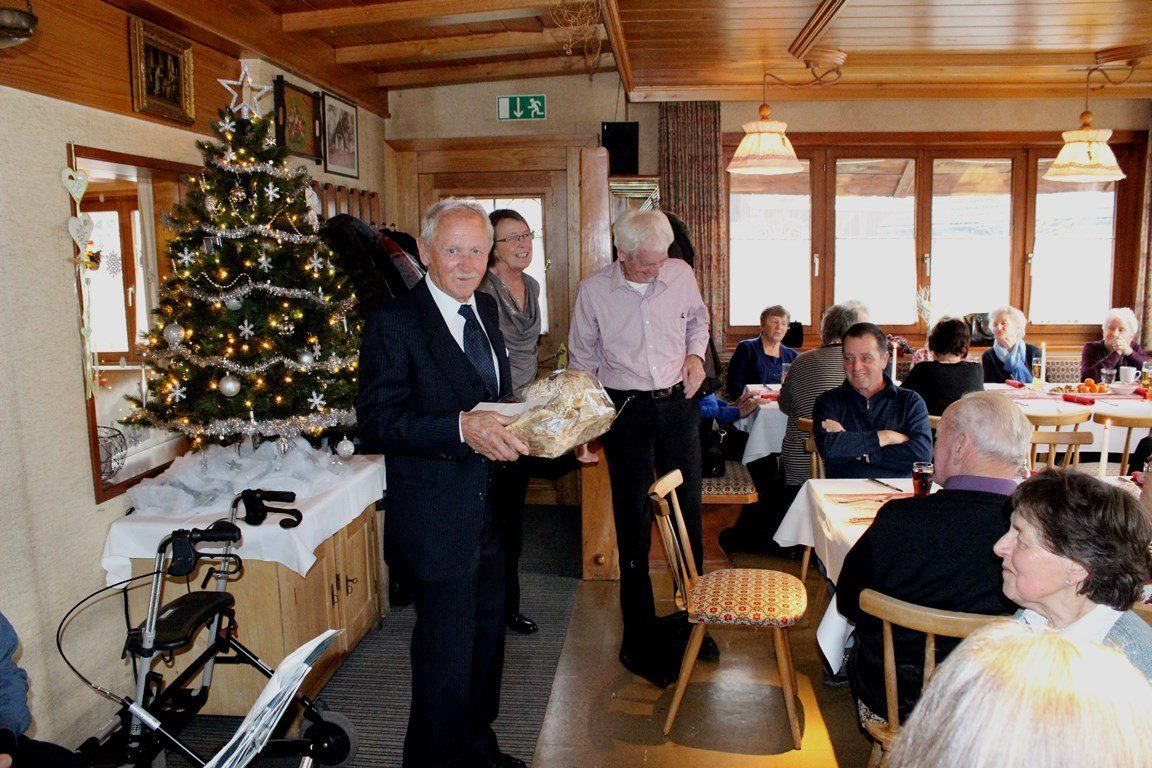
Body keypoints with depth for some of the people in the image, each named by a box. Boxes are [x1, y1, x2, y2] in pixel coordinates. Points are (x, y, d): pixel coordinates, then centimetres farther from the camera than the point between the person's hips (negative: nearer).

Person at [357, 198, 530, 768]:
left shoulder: (487, 310, 9)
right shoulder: (393, 323, -15)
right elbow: (376, 422, -20)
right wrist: (461, 428, -31)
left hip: (489, 511, 8)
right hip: (435, 521, -8)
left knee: (487, 637, 23)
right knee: (446, 656, 3)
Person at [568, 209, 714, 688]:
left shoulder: (680, 275, 0)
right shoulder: (594, 289, -6)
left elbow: (698, 318, 21)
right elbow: (582, 358, 4)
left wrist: (696, 353, 1)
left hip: (678, 403, 3)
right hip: (626, 410, -2)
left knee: (688, 512, 9)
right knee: (633, 522, 3)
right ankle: (640, 636, 15)